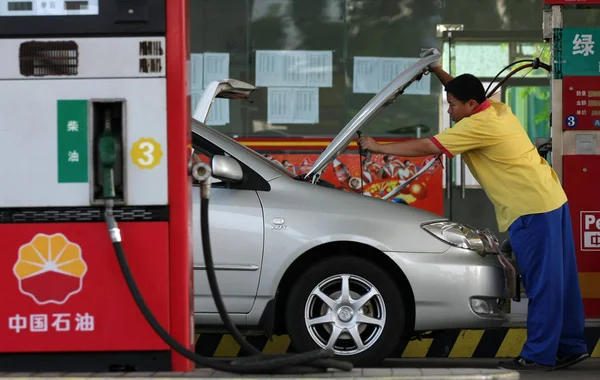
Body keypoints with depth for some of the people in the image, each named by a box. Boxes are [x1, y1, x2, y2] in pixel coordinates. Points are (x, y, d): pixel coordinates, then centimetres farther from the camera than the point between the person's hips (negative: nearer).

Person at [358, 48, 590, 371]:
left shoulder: (478, 126, -16)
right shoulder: (497, 108, 11)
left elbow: (425, 147, -12)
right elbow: (465, 90, 33)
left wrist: (379, 147, -3)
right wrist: (438, 72, 23)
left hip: (532, 209, -10)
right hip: (551, 199, 10)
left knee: (542, 283, -4)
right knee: (560, 280, 13)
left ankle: (539, 355, 1)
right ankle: (571, 346, 20)